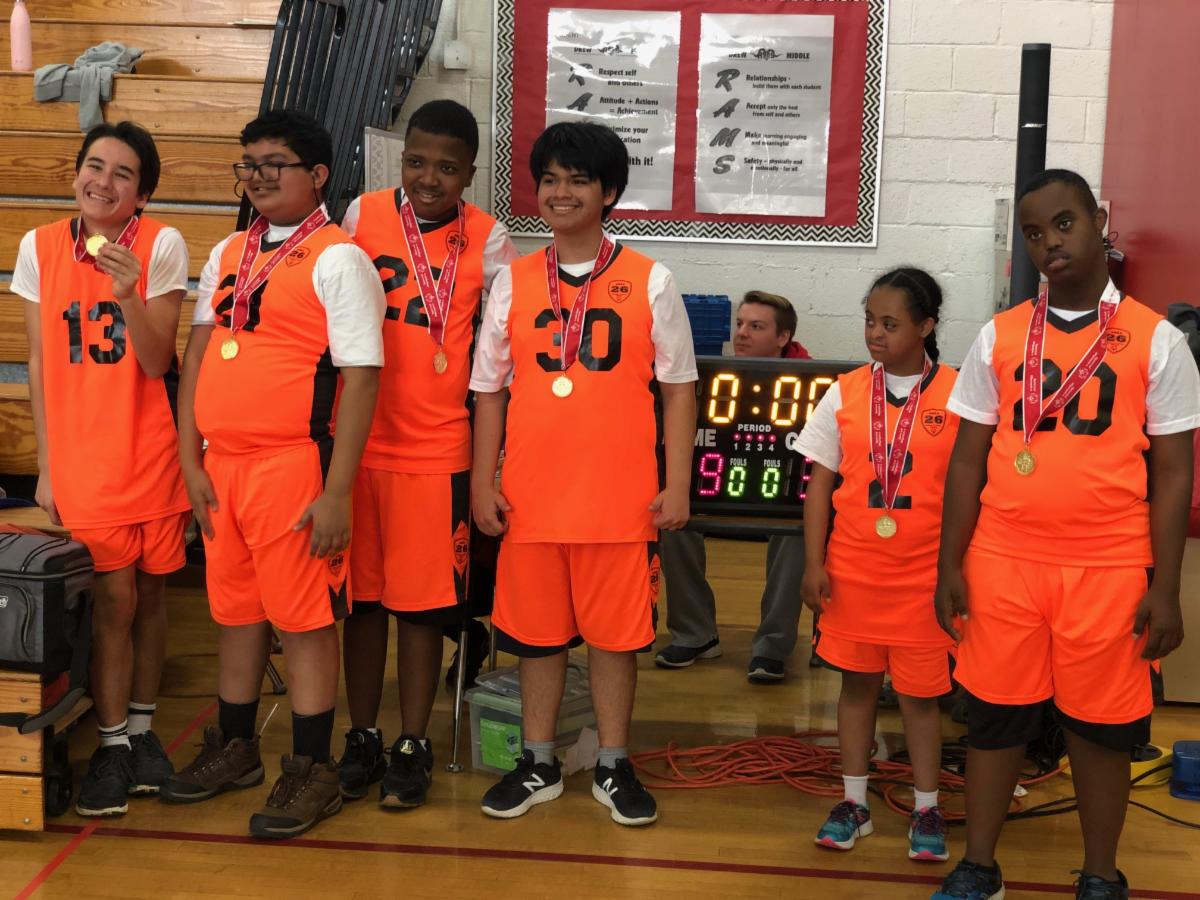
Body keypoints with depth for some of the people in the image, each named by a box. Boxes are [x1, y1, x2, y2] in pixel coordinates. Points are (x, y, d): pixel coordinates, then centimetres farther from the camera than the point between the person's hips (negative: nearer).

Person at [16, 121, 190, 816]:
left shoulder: (162, 245, -5)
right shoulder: (40, 248, 1)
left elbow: (157, 362, -10)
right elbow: (40, 363, 6)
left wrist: (128, 292, -26)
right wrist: (45, 464, 5)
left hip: (151, 449, 0)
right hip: (81, 453, 0)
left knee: (150, 592, 9)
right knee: (114, 595, -3)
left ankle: (142, 727, 26)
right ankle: (112, 745, 11)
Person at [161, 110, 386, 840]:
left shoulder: (338, 259, -7)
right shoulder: (226, 256, 14)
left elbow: (361, 377, -12)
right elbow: (199, 356, 15)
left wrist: (337, 491, -15)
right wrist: (191, 459, 7)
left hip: (292, 465, -6)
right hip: (221, 464, 7)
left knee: (304, 617, 2)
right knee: (235, 609, 17)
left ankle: (312, 770, 14)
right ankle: (235, 747, 33)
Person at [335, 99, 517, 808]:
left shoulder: (487, 240, -2)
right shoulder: (363, 216, 1)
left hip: (436, 449, -1)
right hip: (355, 439, 2)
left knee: (422, 600, 4)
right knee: (361, 594, 10)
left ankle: (414, 745, 18)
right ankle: (363, 736, 24)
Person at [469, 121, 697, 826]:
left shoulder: (650, 282, 1)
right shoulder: (514, 281, 6)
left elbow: (678, 389, 2)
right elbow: (490, 389, 9)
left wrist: (677, 484, -4)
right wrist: (482, 482, 2)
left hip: (620, 496, -2)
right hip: (530, 494, 2)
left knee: (616, 631, 6)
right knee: (537, 630, 10)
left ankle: (614, 766, 22)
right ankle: (539, 766, 25)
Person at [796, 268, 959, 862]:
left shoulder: (957, 395, -5)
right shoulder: (846, 393, 1)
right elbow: (821, 482, 4)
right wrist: (814, 563, 0)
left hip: (923, 574, -2)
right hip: (852, 569, 2)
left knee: (920, 691, 6)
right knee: (857, 680, 12)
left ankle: (926, 810, 21)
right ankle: (854, 803, 24)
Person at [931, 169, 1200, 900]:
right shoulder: (999, 337, 5)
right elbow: (969, 459, 7)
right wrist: (950, 565, 3)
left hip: (1109, 570, -2)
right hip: (1004, 563, 2)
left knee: (1103, 725, 9)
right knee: (996, 717, 10)